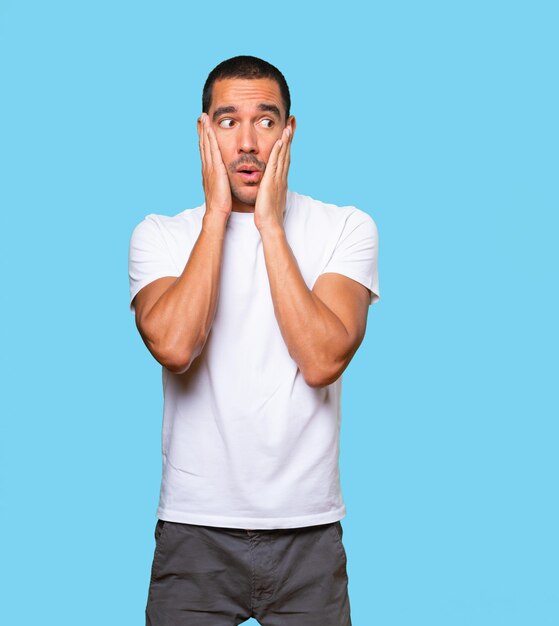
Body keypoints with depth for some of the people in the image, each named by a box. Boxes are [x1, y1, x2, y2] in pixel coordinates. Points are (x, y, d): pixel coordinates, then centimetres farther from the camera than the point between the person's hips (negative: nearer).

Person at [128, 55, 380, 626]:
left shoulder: (347, 228, -1)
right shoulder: (158, 235, 0)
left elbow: (322, 362, -16)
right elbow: (173, 348, -19)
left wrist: (270, 223, -14)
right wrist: (218, 213, -13)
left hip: (309, 533, 0)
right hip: (193, 527, 0)